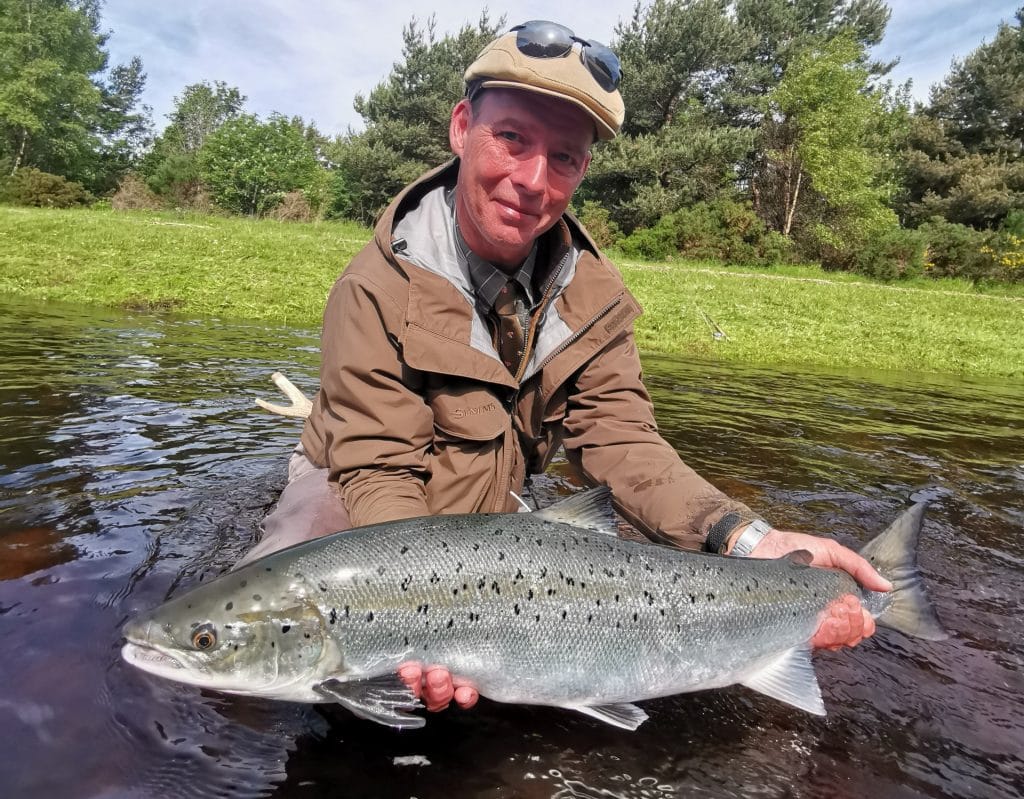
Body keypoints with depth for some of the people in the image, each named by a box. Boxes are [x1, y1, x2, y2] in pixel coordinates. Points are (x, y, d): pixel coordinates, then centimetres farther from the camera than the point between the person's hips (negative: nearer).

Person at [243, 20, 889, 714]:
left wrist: (750, 540, -33)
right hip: (353, 502, -3)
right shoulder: (378, 290, -24)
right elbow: (379, 471, -27)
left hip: (492, 517, 4)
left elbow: (620, 441, -16)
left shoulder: (593, 293, -10)